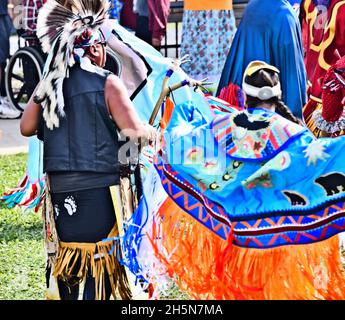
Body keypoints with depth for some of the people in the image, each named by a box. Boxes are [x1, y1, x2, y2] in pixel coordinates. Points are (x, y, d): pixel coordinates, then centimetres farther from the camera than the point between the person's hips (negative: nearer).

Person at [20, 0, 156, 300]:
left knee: (66, 257, 17)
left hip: (59, 188, 5)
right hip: (99, 189, -5)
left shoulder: (48, 85, 6)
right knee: (100, 257, 2)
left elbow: (26, 128, 11)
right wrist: (152, 132, 7)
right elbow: (135, 131, -13)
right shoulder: (107, 83, -8)